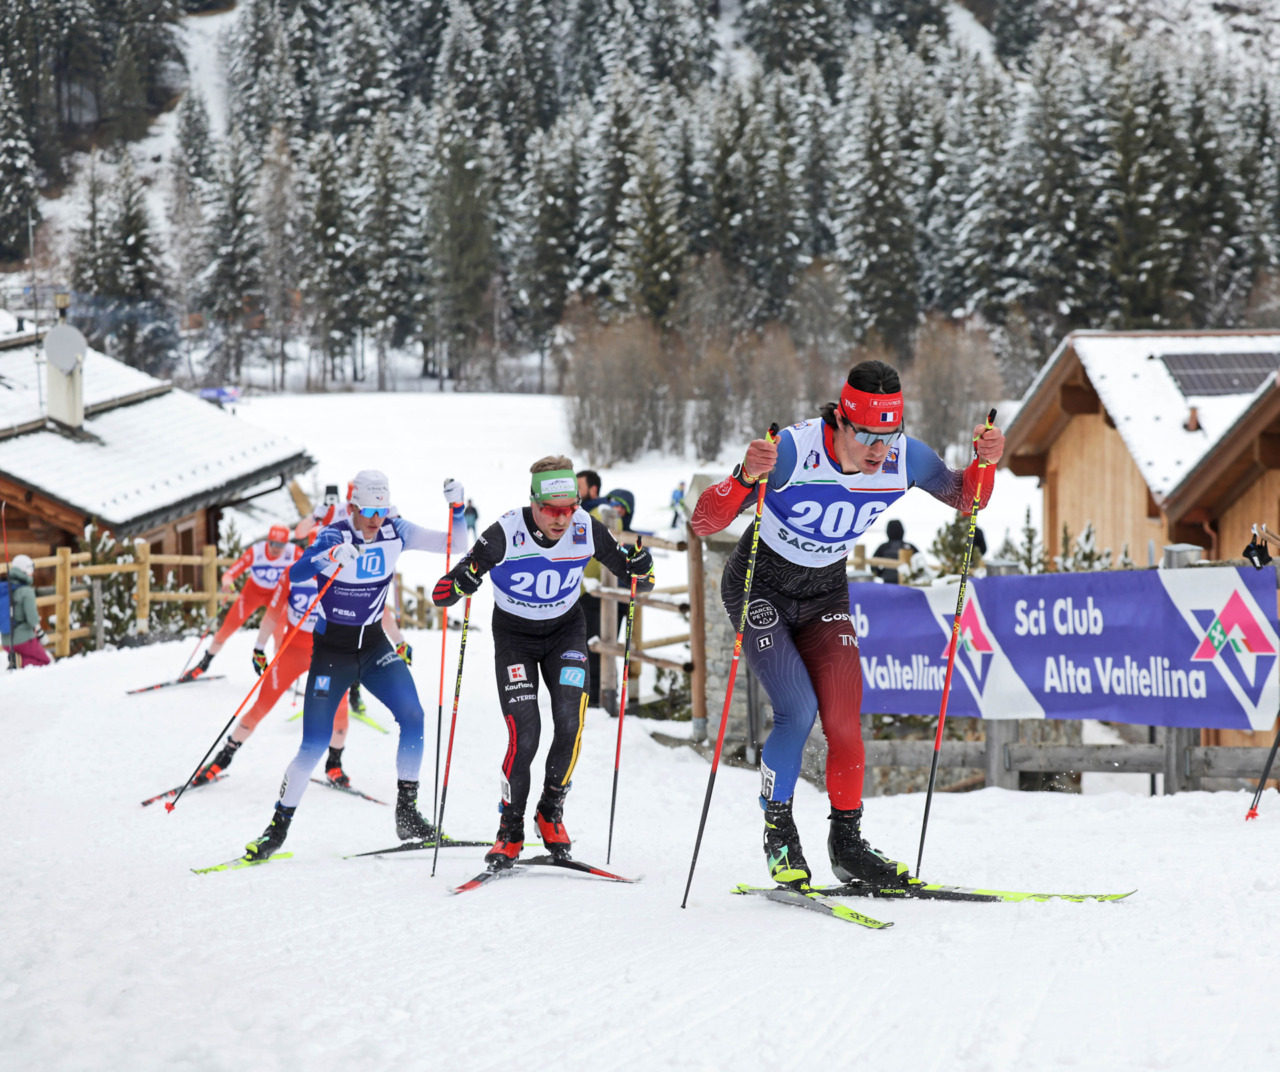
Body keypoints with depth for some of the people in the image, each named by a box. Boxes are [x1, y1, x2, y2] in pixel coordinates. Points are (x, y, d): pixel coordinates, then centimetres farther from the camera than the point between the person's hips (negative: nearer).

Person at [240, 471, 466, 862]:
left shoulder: (396, 533, -6)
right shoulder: (335, 537, -18)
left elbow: (454, 545, -2)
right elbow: (295, 574, -33)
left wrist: (457, 507, -20)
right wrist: (327, 558, -52)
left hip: (374, 647, 4)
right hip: (331, 650, -4)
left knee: (413, 718, -16)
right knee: (315, 745, -8)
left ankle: (407, 814, -4)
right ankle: (278, 826, 8)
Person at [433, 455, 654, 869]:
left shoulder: (586, 529, -18)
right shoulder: (506, 534, -27)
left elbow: (635, 577, -3)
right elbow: (444, 593, -23)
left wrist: (640, 566, -26)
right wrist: (465, 578, -44)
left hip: (565, 632, 2)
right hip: (515, 636, -2)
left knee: (570, 723, -17)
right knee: (524, 734, -16)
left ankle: (551, 811, 7)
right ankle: (510, 831, 2)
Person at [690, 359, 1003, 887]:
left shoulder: (904, 458, -18)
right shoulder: (794, 450, -32)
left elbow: (964, 499, 1)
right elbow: (704, 523, -32)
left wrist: (983, 464, -21)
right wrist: (746, 478, -52)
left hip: (825, 594, 4)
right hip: (760, 588, -4)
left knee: (844, 720, -10)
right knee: (798, 710, -19)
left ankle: (847, 843, 6)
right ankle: (778, 834, 1)